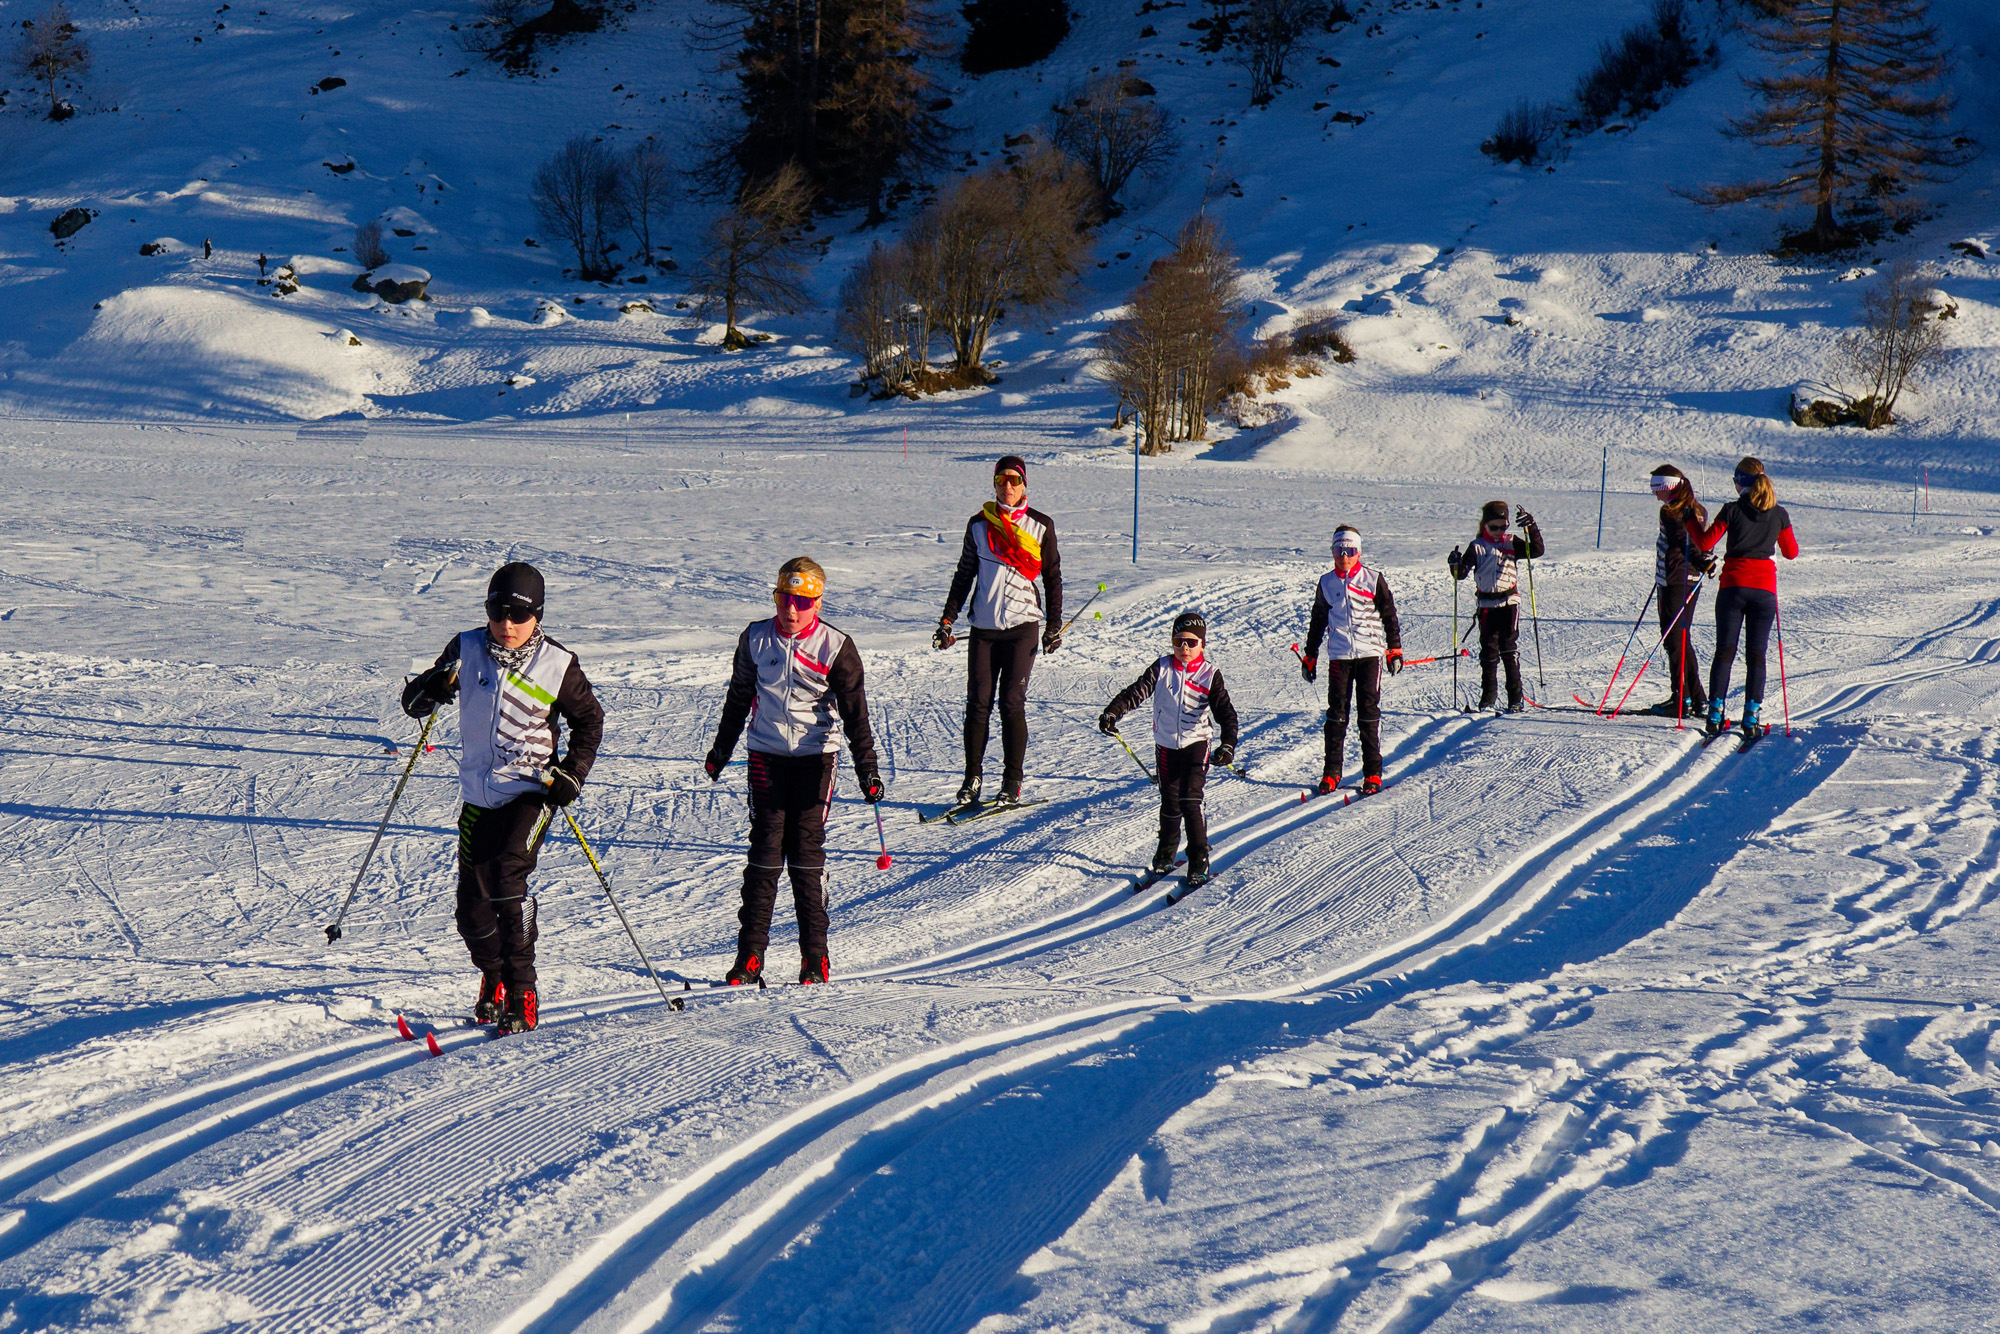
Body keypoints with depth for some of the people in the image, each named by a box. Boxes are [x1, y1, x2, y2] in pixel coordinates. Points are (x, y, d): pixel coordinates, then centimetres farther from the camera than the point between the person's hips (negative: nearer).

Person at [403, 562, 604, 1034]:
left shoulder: (557, 664, -4)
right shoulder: (467, 650, 1)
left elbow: (589, 718, 10)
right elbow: (413, 702, 6)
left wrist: (572, 773, -2)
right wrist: (432, 688, -17)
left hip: (532, 792, -4)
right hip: (479, 796, 4)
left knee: (507, 877, -24)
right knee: (472, 907, 3)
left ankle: (521, 994, -20)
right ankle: (493, 978, 32)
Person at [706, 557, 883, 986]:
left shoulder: (835, 648, -4)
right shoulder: (755, 639, 4)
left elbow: (855, 712, -3)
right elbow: (739, 697, 18)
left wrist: (867, 767, -11)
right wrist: (721, 749, 23)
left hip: (815, 757, -2)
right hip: (767, 756, 2)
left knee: (807, 854, -3)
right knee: (765, 852, -3)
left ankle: (814, 958, 4)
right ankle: (749, 956, 1)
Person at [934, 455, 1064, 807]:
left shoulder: (1041, 526, 4)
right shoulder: (979, 524, 8)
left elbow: (1053, 578, 8)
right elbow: (964, 575, 13)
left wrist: (1054, 625, 3)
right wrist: (947, 620, 7)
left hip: (1023, 625, -2)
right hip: (984, 626, 2)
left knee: (1011, 702, -6)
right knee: (978, 703, -1)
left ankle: (1012, 781, 1)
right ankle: (972, 778, 7)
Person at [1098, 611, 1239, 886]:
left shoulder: (1210, 674, -5)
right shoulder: (1162, 668, -1)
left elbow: (1225, 711, -9)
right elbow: (1137, 691, -9)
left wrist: (1228, 744, -23)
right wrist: (1112, 712, -25)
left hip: (1196, 743, -2)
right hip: (1166, 745, 2)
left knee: (1190, 801, -14)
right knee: (1169, 803, 8)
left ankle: (1199, 861, -7)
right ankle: (1165, 854, 28)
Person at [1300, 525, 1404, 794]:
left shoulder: (1373, 579, 2)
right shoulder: (1326, 583, 9)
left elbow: (1389, 615, 6)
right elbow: (1318, 620, 18)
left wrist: (1395, 649, 1)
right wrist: (1310, 656, 17)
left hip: (1369, 653, -2)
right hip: (1339, 655, 2)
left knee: (1369, 712, -2)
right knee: (1336, 713, 1)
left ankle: (1373, 773, 3)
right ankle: (1331, 772, 7)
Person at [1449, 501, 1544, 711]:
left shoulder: (1512, 544, 8)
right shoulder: (1477, 547, 6)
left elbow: (1536, 550, 0)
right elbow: (1461, 573, 1)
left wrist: (1531, 528, -12)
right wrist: (1455, 564, -21)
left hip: (1509, 603, 0)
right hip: (1487, 605, 1)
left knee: (1510, 649, -4)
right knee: (1488, 650, 2)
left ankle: (1515, 698, -1)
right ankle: (1488, 697, 10)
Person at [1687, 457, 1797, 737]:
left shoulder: (1732, 510, -5)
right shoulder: (1779, 514, 3)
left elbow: (1705, 543, -6)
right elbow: (1791, 552, 12)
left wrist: (1690, 519, 10)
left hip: (1733, 586, -1)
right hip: (1764, 588, 2)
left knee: (1725, 651, 4)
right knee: (1756, 654, 6)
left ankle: (1715, 711, 0)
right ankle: (1752, 715, 0)